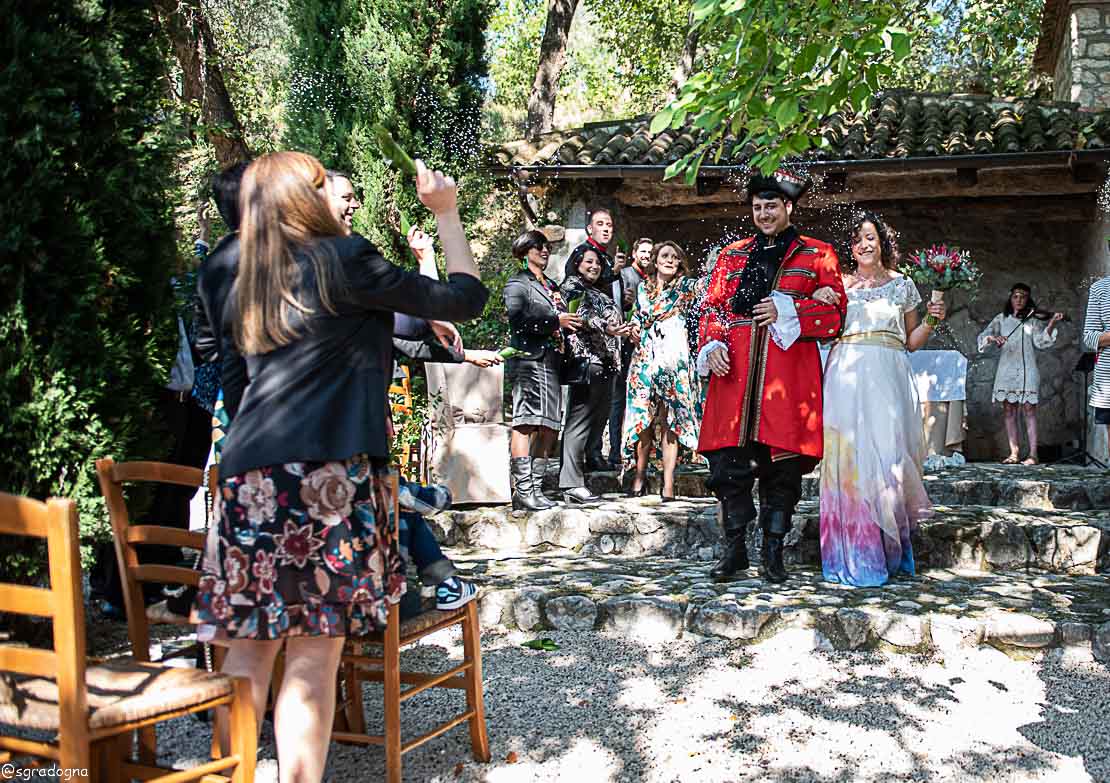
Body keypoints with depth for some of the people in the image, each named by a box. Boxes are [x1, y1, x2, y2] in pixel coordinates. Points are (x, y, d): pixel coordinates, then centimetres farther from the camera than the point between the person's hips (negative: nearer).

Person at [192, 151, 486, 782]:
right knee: (314, 653, -1)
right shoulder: (343, 258, 1)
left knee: (249, 648, 10)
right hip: (325, 473, -6)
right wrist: (447, 213, 16)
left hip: (248, 472, 6)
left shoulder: (253, 285, 20)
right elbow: (465, 298, 5)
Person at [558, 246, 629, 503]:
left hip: (604, 363, 10)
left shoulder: (598, 293, 30)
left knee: (597, 422, 5)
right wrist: (605, 328, -26)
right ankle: (572, 484, -15)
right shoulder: (572, 285, 3)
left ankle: (575, 480, 7)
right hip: (586, 360, -10)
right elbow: (582, 315, -14)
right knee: (579, 422, -13)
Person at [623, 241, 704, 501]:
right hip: (645, 359, 3)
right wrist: (634, 329, 7)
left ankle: (668, 484, -3)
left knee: (669, 420, -5)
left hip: (675, 359, -3)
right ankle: (640, 476, 14)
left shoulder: (686, 286, 7)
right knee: (643, 419, 2)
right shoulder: (643, 288, 17)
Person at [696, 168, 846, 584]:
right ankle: (734, 549, 9)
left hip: (788, 372, -2)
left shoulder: (816, 254, 12)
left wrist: (786, 311, -8)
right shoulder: (732, 254, 20)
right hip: (735, 371, 2)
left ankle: (773, 553, 10)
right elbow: (712, 308, 17)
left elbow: (835, 311, 5)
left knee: (782, 466, -1)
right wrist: (712, 346, -1)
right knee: (728, 462, -3)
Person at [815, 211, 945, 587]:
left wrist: (931, 321, 1)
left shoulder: (903, 284, 15)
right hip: (847, 376, 0)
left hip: (888, 377, 1)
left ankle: (889, 551, 6)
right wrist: (818, 300, -6)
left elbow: (912, 341, 18)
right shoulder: (838, 284, 12)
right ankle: (855, 553, 0)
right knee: (849, 456, -6)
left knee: (888, 453, -6)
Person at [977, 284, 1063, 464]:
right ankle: (1014, 453, 7)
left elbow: (1041, 342, -8)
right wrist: (991, 338, -21)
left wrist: (1052, 324, -23)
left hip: (1026, 370, -2)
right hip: (1006, 370, 3)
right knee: (1009, 412, 2)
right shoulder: (1001, 319, 12)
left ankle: (1033, 455, -7)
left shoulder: (1033, 320, 6)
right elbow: (983, 336, 2)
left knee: (1029, 411, -6)